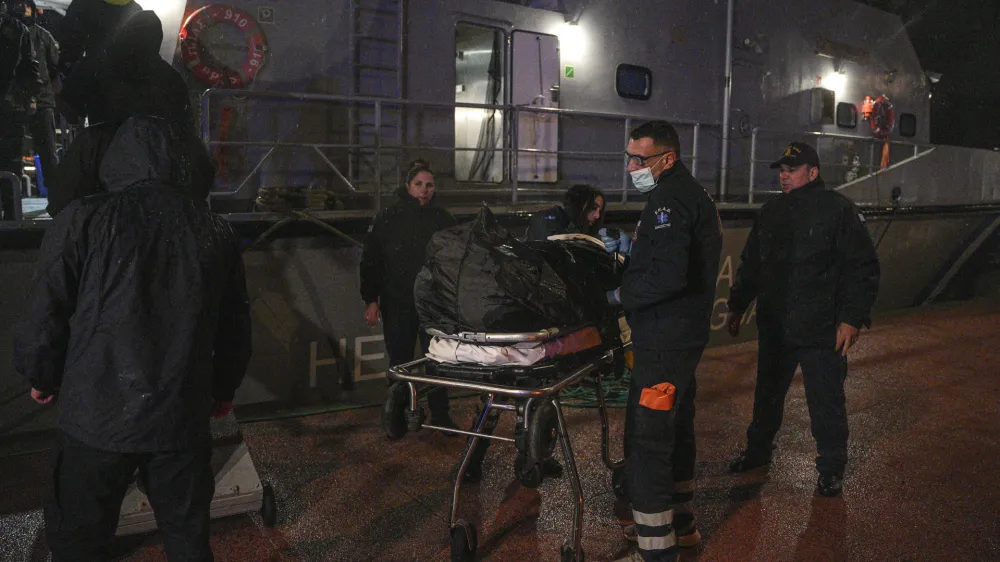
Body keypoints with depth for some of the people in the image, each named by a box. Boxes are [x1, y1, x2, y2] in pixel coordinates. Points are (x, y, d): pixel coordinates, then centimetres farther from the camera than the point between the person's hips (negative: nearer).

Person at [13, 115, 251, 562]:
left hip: (96, 419, -2)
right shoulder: (215, 229, 1)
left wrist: (43, 378, 14)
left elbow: (42, 317, -6)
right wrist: (224, 387, 23)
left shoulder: (83, 220, -9)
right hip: (183, 418, 3)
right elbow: (236, 324, 8)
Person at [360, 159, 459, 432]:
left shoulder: (443, 219, 6)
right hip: (397, 304, -1)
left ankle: (440, 414, 17)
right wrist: (371, 300, -5)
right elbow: (370, 262, 1)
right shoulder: (387, 218, 1)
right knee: (400, 362, 8)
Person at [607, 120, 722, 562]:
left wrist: (621, 295, -14)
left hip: (663, 342, -11)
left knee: (647, 442, -7)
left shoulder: (669, 199, -17)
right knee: (675, 429, 21)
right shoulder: (692, 194, 16)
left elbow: (668, 276, -28)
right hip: (685, 335, 11)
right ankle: (679, 524, 36)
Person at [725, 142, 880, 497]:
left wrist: (852, 319, -17)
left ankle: (831, 468, 22)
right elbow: (750, 264, 18)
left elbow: (863, 268, -11)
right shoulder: (772, 212, 10)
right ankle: (758, 450, 37)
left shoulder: (839, 210, -8)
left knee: (826, 402, 4)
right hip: (774, 327, 6)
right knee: (767, 394, 18)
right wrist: (737, 307, 18)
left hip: (822, 331, -5)